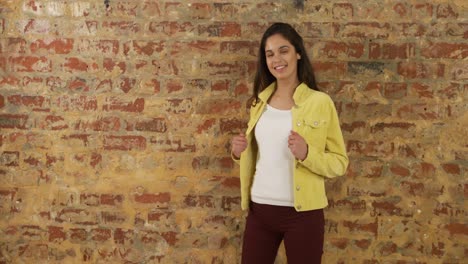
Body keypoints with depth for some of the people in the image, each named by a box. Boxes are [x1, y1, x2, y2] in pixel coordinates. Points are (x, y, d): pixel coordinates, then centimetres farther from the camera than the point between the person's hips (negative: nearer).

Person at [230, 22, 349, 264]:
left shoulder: (320, 102, -6)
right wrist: (238, 153, -2)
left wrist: (307, 154, -22)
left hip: (303, 214, -4)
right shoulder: (259, 101, 8)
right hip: (259, 210, 4)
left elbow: (340, 163, -5)